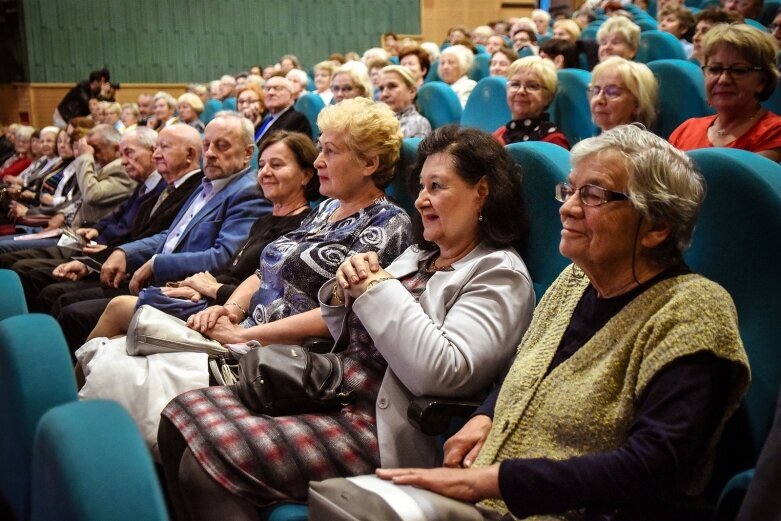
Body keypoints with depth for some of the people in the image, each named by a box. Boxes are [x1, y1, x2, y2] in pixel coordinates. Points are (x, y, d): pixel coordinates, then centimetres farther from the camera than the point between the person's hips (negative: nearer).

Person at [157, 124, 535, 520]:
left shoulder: (499, 275, -7)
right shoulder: (417, 255, 18)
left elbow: (440, 373, -23)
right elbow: (347, 334, 23)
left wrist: (377, 286, -12)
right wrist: (347, 288, 0)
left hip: (379, 430, -9)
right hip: (330, 394, 9)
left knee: (208, 463, -22)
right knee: (184, 413, -6)